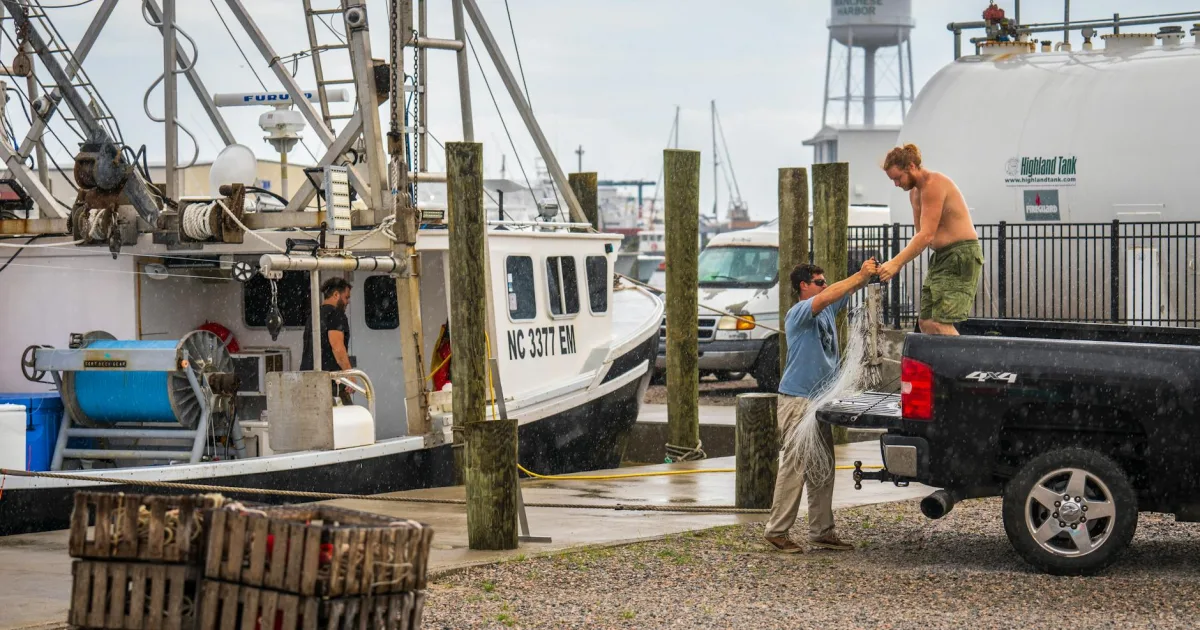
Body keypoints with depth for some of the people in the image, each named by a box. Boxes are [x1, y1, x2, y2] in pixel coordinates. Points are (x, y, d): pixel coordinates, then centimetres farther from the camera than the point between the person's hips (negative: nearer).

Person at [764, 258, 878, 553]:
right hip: (797, 399, -9)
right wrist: (860, 276, -27)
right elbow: (827, 297, -28)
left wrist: (867, 274, -8)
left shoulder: (828, 310, 13)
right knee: (795, 467, -10)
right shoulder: (799, 312, -11)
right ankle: (777, 531, -5)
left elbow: (850, 289, 14)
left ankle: (821, 531, 14)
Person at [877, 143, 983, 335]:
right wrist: (898, 262, -2)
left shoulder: (933, 185, -17)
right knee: (926, 322, 5)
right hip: (941, 256, 10)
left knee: (941, 324, -18)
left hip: (961, 255, -10)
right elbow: (921, 233, 14)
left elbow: (927, 236, -25)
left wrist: (897, 263, -27)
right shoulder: (915, 192, 14)